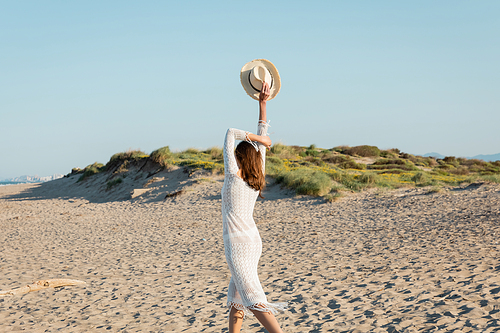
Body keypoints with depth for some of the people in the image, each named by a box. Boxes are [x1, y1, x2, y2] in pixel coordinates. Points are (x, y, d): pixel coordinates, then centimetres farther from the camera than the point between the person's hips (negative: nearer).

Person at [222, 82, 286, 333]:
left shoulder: (233, 175, -14)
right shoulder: (258, 178, 2)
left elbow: (230, 133, -7)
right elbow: (262, 137, 6)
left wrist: (257, 138, -6)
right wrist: (262, 104, 7)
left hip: (237, 243, -8)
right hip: (253, 240, 8)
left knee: (252, 298, -12)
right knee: (236, 293, 18)